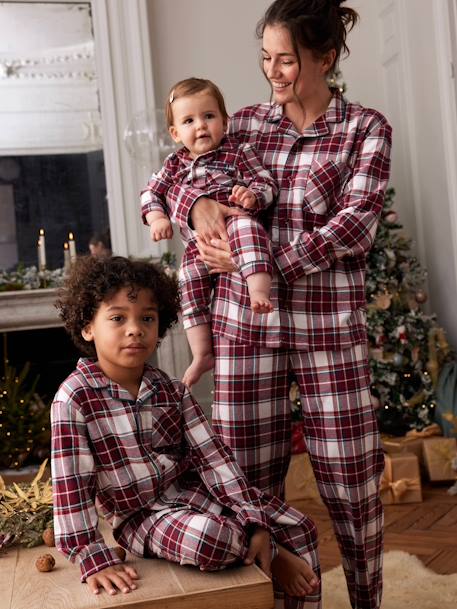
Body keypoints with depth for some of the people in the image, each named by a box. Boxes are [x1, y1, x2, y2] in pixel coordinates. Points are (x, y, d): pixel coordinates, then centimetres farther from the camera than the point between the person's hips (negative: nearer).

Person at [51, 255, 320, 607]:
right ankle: (272, 558, -6)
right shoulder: (75, 397, -15)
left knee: (299, 529, -1)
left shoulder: (171, 390, -1)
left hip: (192, 489, 5)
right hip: (141, 515, -5)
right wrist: (95, 560, -21)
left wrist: (254, 522, -13)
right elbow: (70, 486, -17)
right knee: (209, 537, -36)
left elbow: (212, 456, -6)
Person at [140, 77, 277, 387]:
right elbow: (152, 192, 21)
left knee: (246, 228, -38)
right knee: (190, 283, -5)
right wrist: (156, 217, 1)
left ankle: (260, 290, -57)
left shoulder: (238, 152, 6)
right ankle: (203, 354, 5)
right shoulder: (175, 164, 18)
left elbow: (266, 182, 1)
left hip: (234, 222, -4)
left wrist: (253, 195, -22)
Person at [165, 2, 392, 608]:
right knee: (250, 480, 7)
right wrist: (196, 203, -7)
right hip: (244, 323, 2)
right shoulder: (246, 123, 11)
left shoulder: (366, 128, 3)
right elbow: (170, 179, 16)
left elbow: (355, 227, -8)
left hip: (329, 326, -2)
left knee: (352, 482, 6)